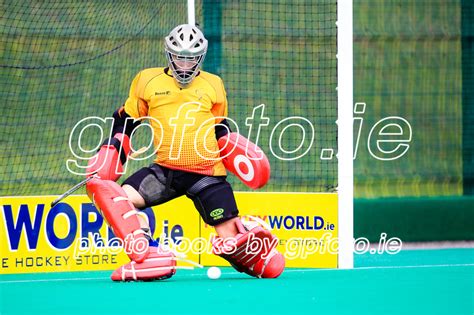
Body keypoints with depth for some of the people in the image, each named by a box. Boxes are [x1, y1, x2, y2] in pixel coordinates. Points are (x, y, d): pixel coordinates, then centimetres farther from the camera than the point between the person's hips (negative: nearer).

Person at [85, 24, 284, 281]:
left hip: (208, 172, -1)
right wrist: (110, 153, 6)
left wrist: (235, 149, 4)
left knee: (231, 239, -11)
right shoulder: (148, 81, 7)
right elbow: (125, 122, 15)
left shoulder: (213, 85, 10)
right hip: (165, 170, 1)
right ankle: (151, 257, -25)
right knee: (117, 199, -23)